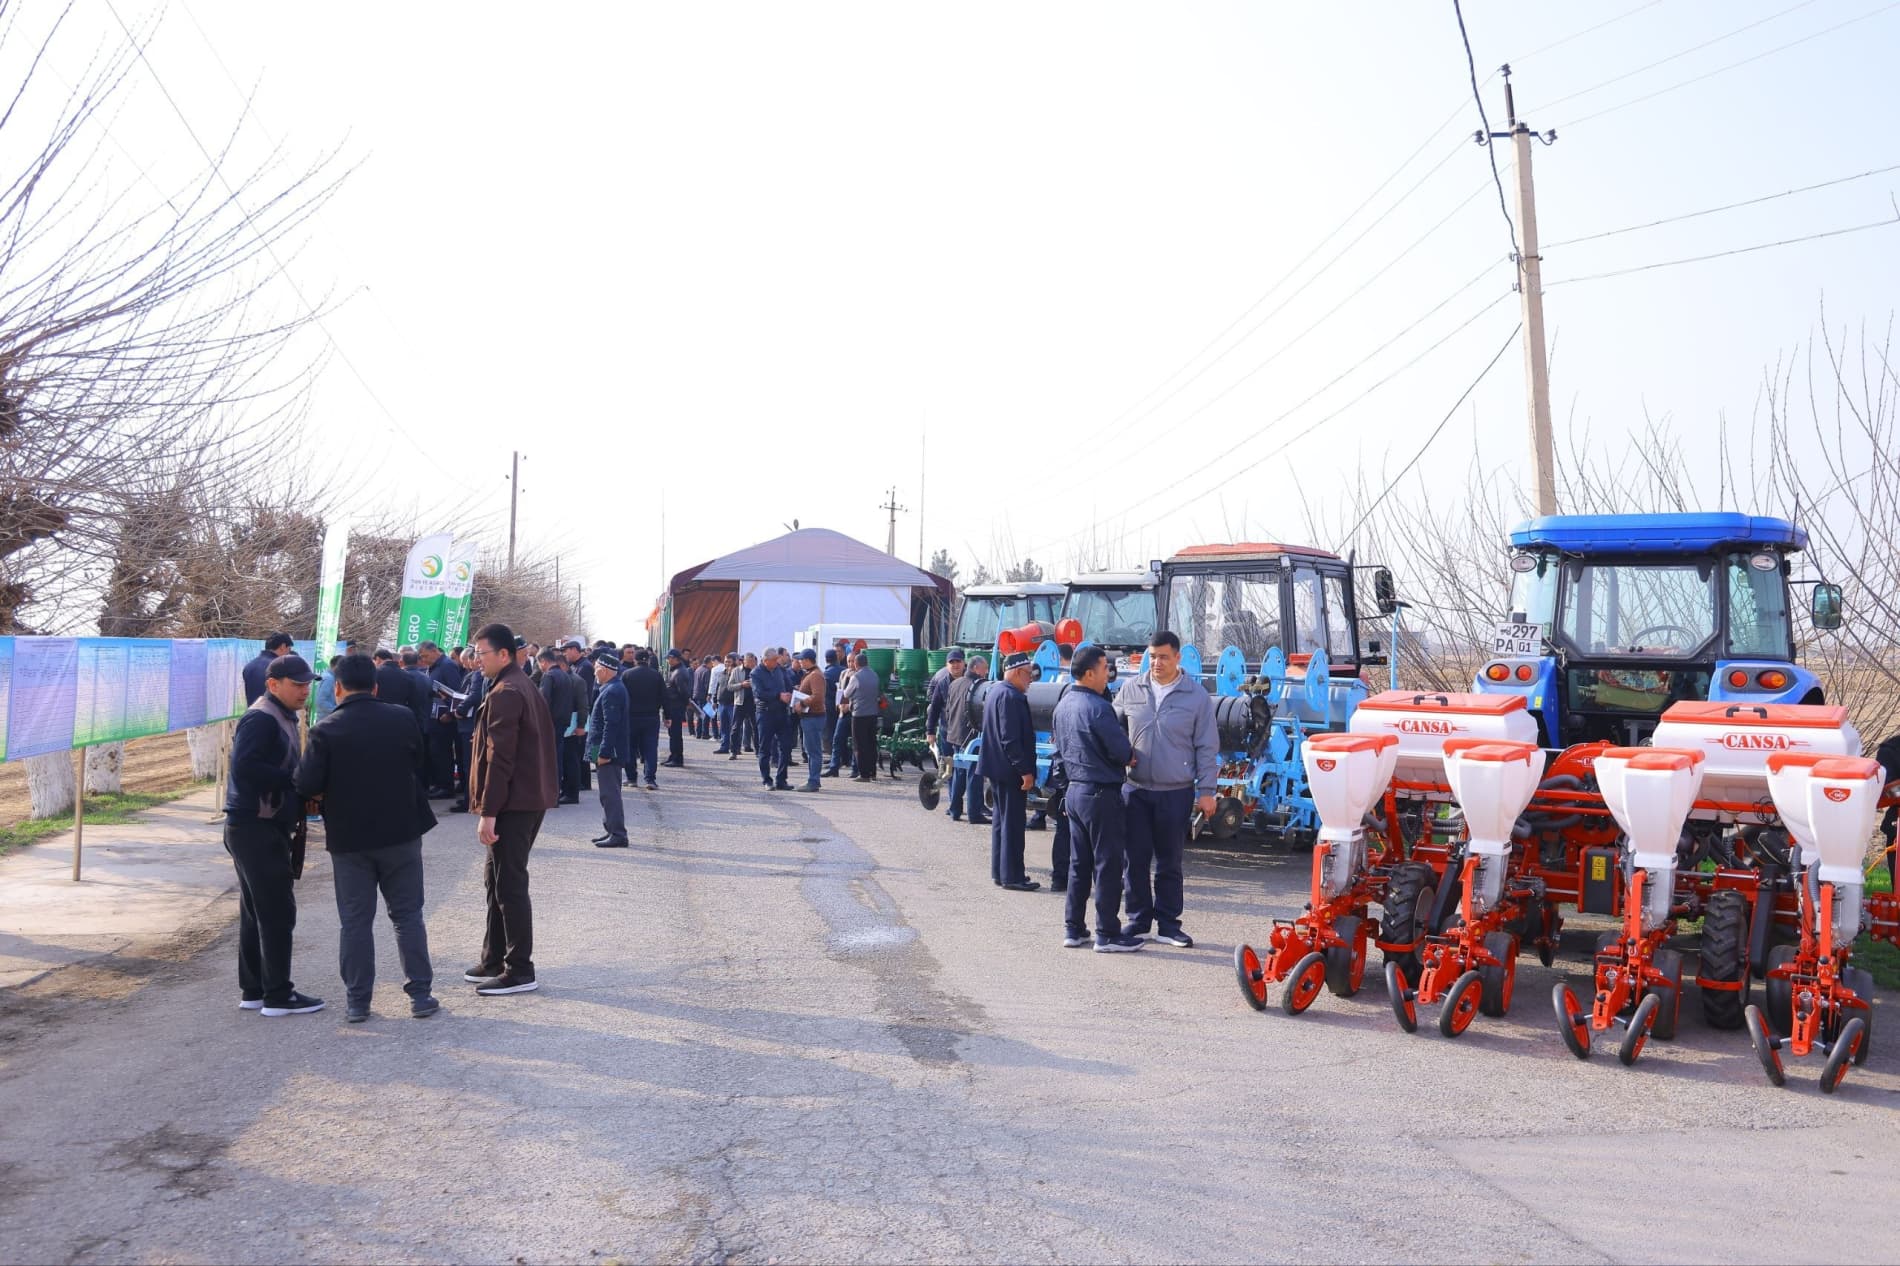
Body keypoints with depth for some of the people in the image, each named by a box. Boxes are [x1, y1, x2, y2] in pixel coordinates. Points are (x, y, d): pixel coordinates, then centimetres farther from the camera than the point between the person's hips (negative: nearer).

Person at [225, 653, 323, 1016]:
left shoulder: (283, 717, 17)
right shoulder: (261, 719, -15)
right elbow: (244, 766, -26)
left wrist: (300, 791, 3)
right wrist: (293, 781, -21)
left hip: (265, 827, 10)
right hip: (256, 827, -10)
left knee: (256, 911, 15)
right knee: (278, 911, -6)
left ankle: (252, 990, 23)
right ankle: (278, 996, 0)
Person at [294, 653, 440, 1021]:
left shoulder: (326, 730, -11)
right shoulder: (401, 719, -5)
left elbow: (306, 786, -14)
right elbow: (423, 765, 6)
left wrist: (331, 792, 6)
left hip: (349, 838, -1)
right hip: (401, 832, 1)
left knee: (354, 921, 8)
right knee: (408, 915, 10)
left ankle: (357, 1000, 12)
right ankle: (420, 993, 10)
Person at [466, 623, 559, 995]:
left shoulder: (504, 693, -15)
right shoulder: (527, 688, 16)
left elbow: (499, 758, -20)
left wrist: (488, 811, -19)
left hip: (513, 803, -10)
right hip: (532, 798, 10)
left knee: (509, 885, -4)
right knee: (497, 881, 17)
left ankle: (520, 971, 2)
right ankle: (495, 961, 26)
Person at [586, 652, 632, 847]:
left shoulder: (611, 691, -18)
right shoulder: (613, 688, 16)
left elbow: (611, 725, -24)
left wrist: (604, 753, -25)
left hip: (609, 752, -11)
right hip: (609, 751, 11)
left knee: (610, 794, -7)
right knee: (609, 793, 17)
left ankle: (618, 835, -5)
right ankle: (610, 830, 24)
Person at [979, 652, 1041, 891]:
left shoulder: (996, 692, 14)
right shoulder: (1011, 697, -19)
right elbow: (1011, 739, -24)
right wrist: (1025, 770, -21)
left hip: (998, 767, 11)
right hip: (1010, 770, -11)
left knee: (1002, 819, 16)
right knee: (1013, 823, -4)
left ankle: (1000, 871, 23)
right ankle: (1012, 876, 0)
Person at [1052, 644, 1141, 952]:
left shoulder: (1063, 704, 9)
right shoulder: (1097, 707, -19)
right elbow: (1122, 750, -18)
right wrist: (1132, 755, 4)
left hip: (1074, 790, 9)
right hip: (1100, 793, -9)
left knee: (1078, 863, 14)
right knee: (1107, 865, 0)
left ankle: (1073, 929, 19)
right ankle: (1107, 934, 5)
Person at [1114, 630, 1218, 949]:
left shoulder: (1197, 696, -2)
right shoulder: (1130, 689, 2)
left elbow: (1207, 748, 1)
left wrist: (1206, 790, -2)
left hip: (1176, 792, -2)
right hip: (1135, 790, 2)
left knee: (1170, 862, 8)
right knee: (1136, 859, 6)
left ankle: (1168, 923, 18)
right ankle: (1138, 919, 19)